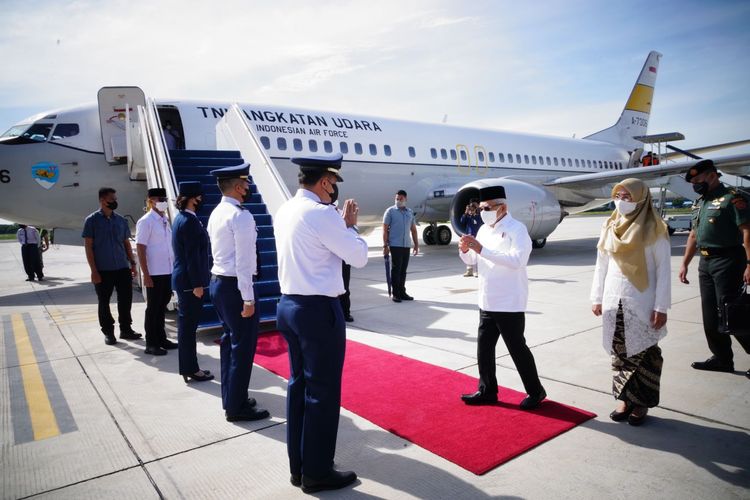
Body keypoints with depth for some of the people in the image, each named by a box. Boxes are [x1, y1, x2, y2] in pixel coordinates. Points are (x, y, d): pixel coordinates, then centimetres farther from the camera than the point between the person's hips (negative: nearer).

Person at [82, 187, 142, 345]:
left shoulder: (121, 220, 9)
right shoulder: (92, 220, -3)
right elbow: (88, 246, -5)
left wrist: (132, 263, 8)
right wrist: (94, 271, -11)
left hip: (123, 268, 4)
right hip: (103, 270, -3)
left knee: (125, 299, 7)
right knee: (104, 302, 6)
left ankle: (126, 329, 20)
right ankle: (108, 332, 19)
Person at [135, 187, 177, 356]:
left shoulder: (165, 220, 11)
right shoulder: (146, 221, -11)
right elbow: (140, 249, -13)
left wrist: (175, 267, 14)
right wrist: (146, 275, -16)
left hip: (168, 272, 7)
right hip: (155, 273, -7)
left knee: (162, 307, 16)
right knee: (153, 308, 3)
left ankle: (161, 338, 28)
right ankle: (151, 344, 13)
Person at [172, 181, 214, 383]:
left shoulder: (181, 218, 13)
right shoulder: (190, 221, -17)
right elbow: (192, 255, -20)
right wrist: (197, 284, -19)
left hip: (183, 279, 10)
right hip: (190, 281, -10)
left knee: (186, 324, 15)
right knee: (188, 325, -2)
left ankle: (188, 367, 25)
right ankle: (191, 370, 8)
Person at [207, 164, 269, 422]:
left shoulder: (216, 213, 11)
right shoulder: (241, 216, -17)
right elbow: (243, 261, -20)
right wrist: (248, 298, -19)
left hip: (217, 282, 10)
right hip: (234, 286, -10)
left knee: (230, 341, 18)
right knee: (243, 345, -1)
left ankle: (230, 398, 29)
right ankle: (236, 407, 9)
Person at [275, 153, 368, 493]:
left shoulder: (285, 211, 9)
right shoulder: (322, 214, -17)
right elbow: (359, 257, -11)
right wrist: (350, 224, 3)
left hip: (289, 305, 9)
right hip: (319, 310, -9)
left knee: (299, 385, 17)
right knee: (322, 391, 4)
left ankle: (298, 466, 30)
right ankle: (317, 473, 18)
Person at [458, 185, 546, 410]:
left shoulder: (517, 229, -14)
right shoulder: (484, 229, 9)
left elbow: (516, 260, -29)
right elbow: (472, 260, 15)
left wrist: (482, 249, -32)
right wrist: (465, 250, -8)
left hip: (510, 304, -7)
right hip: (487, 303, 7)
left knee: (517, 348, 5)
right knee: (484, 347, 13)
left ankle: (535, 392, 26)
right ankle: (487, 391, 29)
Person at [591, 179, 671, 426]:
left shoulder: (653, 229, -7)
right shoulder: (610, 226, 6)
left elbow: (663, 269, -7)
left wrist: (661, 307, -11)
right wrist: (597, 298, 10)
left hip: (642, 303, -4)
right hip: (614, 302, 4)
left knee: (644, 354, 5)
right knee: (620, 353, 10)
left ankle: (641, 402, 18)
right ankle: (624, 398, 23)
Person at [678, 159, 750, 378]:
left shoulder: (732, 198, -9)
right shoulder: (699, 203, 16)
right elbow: (694, 235, 20)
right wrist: (684, 263, 18)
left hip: (727, 261, -8)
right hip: (705, 263, 8)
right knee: (710, 314, 10)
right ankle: (722, 358, 19)